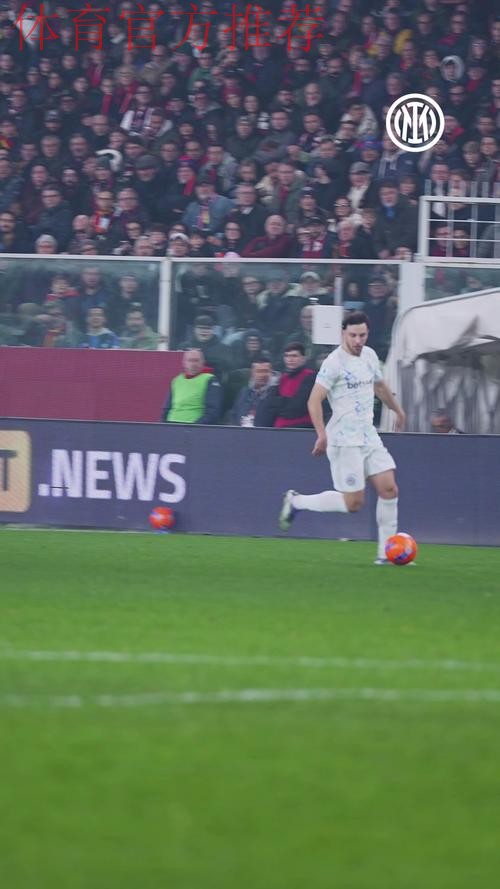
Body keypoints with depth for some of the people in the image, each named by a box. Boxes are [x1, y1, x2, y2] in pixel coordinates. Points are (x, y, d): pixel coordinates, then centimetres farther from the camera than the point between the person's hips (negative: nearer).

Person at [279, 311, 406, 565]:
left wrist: (398, 410, 42)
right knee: (353, 502, -8)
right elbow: (314, 401, -18)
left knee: (389, 489, -3)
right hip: (345, 440, -7)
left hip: (369, 437, 7)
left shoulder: (369, 355, 10)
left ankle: (385, 553, 3)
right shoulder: (334, 362, -14)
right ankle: (297, 502, 11)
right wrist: (322, 435, -29)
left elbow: (379, 386, 30)